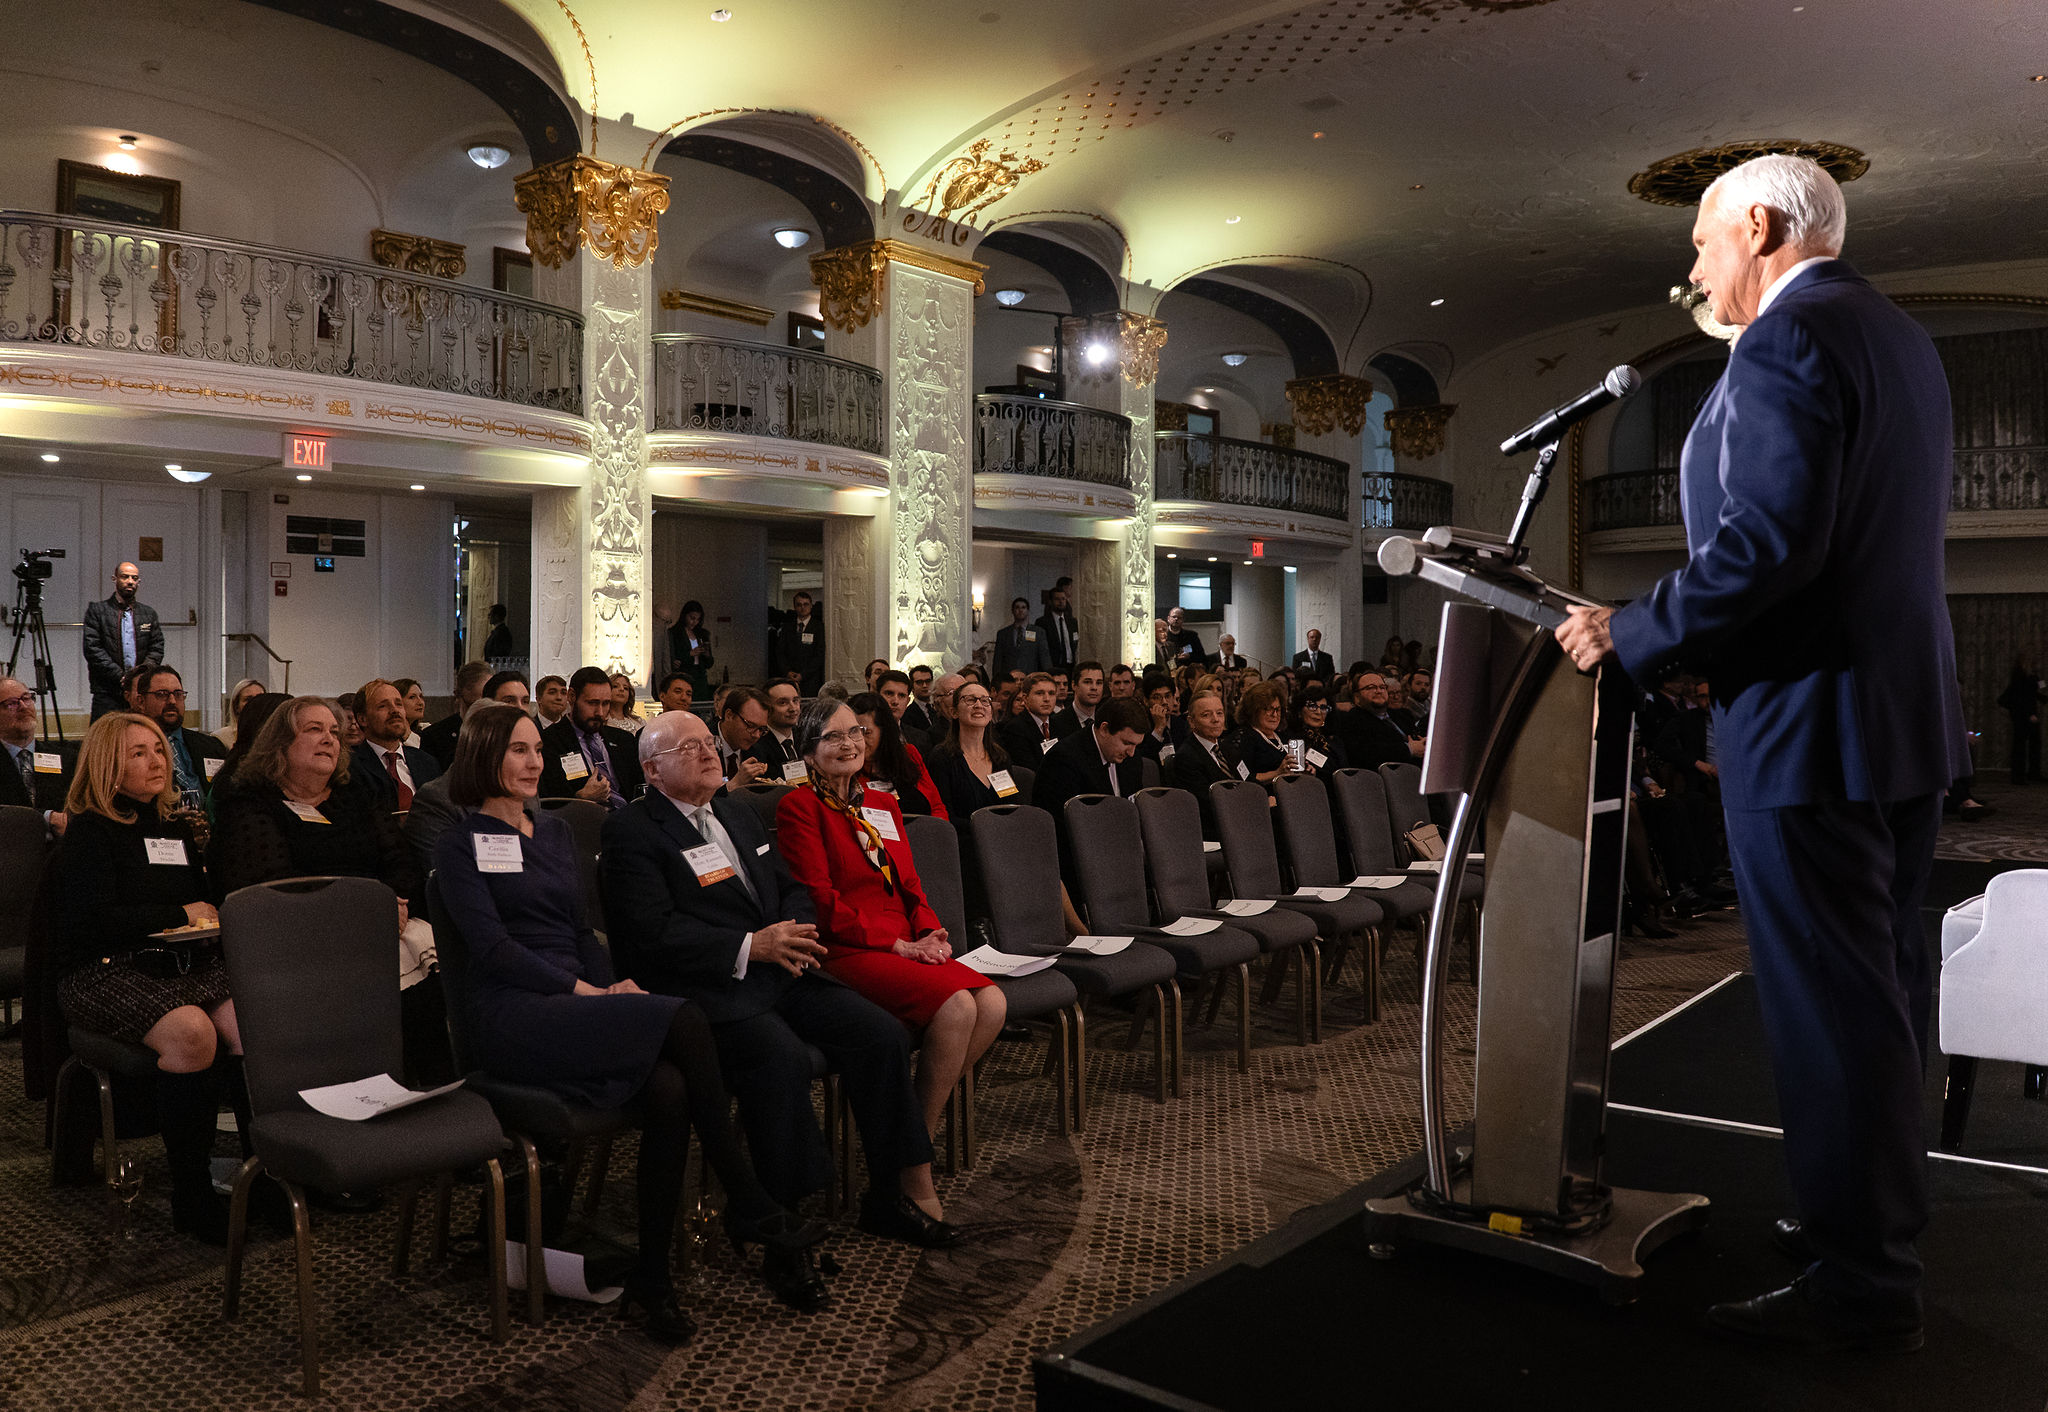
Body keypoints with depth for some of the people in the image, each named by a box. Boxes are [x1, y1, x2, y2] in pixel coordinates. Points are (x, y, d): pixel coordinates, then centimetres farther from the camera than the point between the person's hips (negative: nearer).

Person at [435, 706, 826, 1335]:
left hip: (575, 999, 6)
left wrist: (611, 982, 1)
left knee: (669, 1088, -28)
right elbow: (492, 947, -7)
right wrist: (585, 991, -15)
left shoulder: (555, 833, 24)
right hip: (511, 1015, -6)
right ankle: (751, 1207, -21)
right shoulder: (460, 846, 5)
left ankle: (652, 1277, -18)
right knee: (682, 1020, -29)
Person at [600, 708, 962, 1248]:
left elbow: (792, 888, 25)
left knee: (882, 1035, -12)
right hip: (707, 986, -7)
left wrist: (796, 934, 1)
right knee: (782, 1056, -34)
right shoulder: (632, 830, -1)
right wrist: (750, 946, -18)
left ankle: (909, 1190, -2)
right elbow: (650, 933, -13)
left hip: (780, 971, 7)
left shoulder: (739, 815, 24)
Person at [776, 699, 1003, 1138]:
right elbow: (822, 902, -8)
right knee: (956, 1006, -28)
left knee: (992, 1002, -20)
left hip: (908, 947, 7)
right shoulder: (799, 807, -1)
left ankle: (927, 1104, -2)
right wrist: (899, 944, -12)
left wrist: (930, 932, -1)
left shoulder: (883, 804, 21)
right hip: (845, 951, -7)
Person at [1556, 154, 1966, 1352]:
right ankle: (1884, 1220, 33)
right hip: (1910, 713, 10)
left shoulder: (1786, 341, -15)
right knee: (1887, 990, 18)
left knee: (1828, 1003, -2)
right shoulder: (1902, 337, 16)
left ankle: (1860, 1286, 10)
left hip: (1810, 720, -10)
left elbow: (1767, 542, -25)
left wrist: (1631, 636, -16)